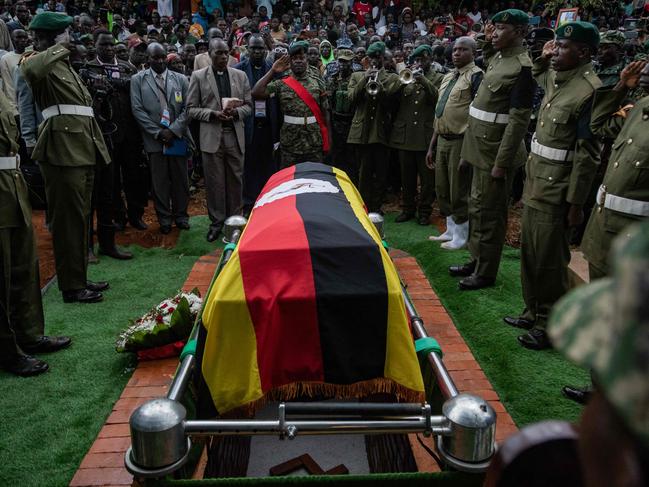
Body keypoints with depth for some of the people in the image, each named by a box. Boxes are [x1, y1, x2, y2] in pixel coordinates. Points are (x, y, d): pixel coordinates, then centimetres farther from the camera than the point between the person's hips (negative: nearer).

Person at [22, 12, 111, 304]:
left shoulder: (64, 64, 22)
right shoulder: (38, 63, -4)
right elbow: (31, 71, -28)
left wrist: (97, 147, 17)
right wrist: (57, 48, -13)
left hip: (82, 150, 9)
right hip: (62, 151, -9)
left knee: (80, 218, 14)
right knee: (67, 220, -4)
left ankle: (79, 278, 24)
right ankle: (71, 287, 5)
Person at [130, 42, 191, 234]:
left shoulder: (181, 79, 8)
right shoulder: (138, 80, 5)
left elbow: (187, 108, 2)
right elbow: (138, 110, -2)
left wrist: (173, 130, -10)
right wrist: (158, 132, -9)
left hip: (178, 137, 1)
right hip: (154, 139, -1)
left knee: (180, 179, 6)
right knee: (159, 181, 3)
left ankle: (180, 215, 20)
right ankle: (164, 218, 15)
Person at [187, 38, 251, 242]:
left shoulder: (240, 75, 9)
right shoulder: (199, 76, 3)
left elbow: (248, 106, 10)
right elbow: (191, 108, 2)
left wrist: (236, 111, -11)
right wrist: (213, 114, -13)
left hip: (235, 136, 2)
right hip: (211, 136, -1)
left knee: (235, 180, 6)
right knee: (214, 182, 3)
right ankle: (216, 221, 16)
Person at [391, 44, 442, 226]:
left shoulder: (437, 78, 6)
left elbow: (437, 97, -11)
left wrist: (422, 80, -19)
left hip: (426, 134, -3)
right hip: (405, 134, 3)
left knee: (427, 177, 3)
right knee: (406, 176, 10)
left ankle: (424, 211, 14)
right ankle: (407, 208, 21)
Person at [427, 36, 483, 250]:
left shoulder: (475, 76, -9)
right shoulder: (448, 77, 15)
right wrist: (432, 146, 17)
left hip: (460, 140, -8)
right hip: (442, 140, 8)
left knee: (458, 191, 1)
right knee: (442, 190, 15)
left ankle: (460, 236, 15)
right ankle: (451, 230, 30)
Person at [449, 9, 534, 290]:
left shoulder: (522, 66, -17)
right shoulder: (498, 57, 9)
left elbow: (519, 120, -22)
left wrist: (501, 163, -22)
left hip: (496, 153, -9)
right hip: (481, 149, 9)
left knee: (489, 213, 1)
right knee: (477, 209, 18)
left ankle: (486, 273, 14)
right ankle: (476, 260, 32)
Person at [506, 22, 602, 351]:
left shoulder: (589, 91, -18)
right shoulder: (555, 78, 7)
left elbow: (588, 155, -19)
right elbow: (539, 76, 35)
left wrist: (575, 203, -18)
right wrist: (542, 59, 13)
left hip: (557, 191, -9)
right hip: (535, 182, 9)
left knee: (549, 260, 3)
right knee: (530, 253, 17)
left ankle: (550, 325, 18)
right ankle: (533, 312, 33)